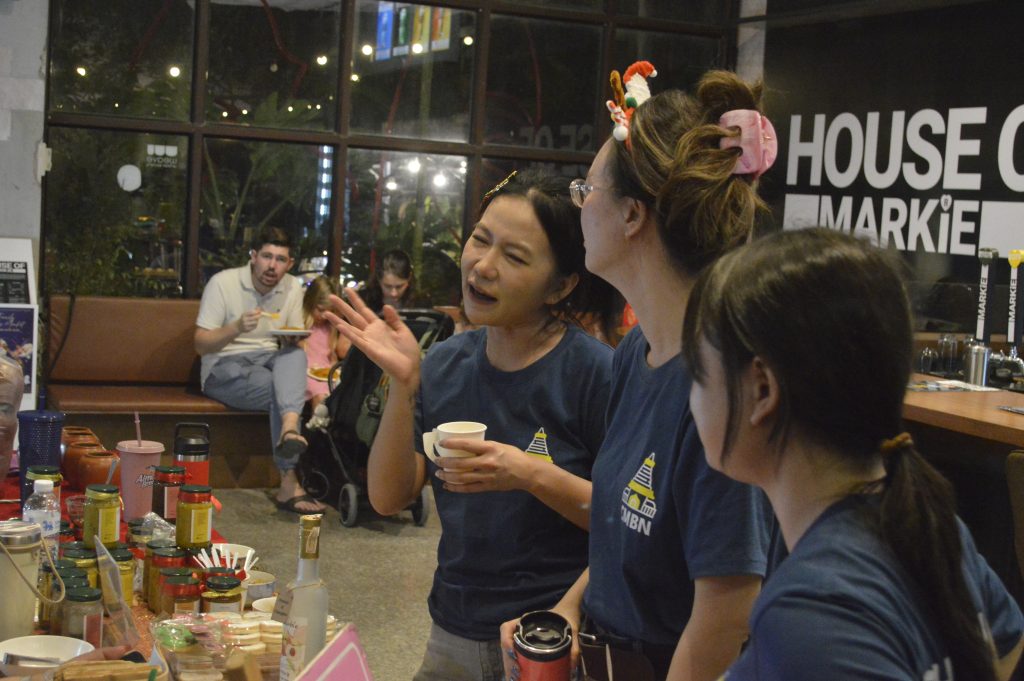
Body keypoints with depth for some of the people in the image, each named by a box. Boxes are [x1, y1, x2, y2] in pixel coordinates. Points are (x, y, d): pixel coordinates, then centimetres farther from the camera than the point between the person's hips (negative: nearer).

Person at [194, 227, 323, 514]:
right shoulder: (223, 283, -8)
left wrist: (292, 339, -13)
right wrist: (237, 328, -27)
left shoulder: (292, 288, 6)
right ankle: (289, 483, -33)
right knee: (283, 391, -31)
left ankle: (289, 428, -52)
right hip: (224, 369, -4)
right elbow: (201, 345, -10)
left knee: (296, 356, -31)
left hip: (270, 360, 4)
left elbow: (293, 343, 12)